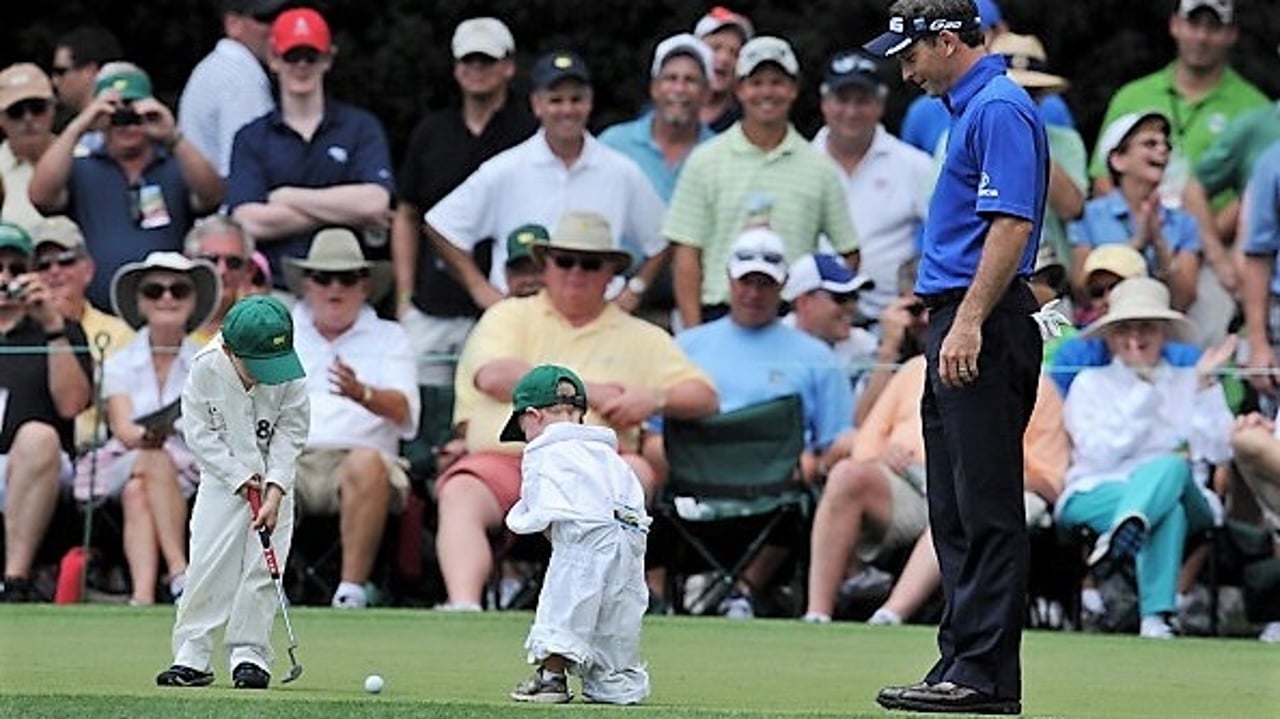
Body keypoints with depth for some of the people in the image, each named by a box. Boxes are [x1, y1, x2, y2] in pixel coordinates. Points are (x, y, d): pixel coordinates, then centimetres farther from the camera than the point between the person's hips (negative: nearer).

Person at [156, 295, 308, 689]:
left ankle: (250, 655, 1)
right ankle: (192, 656, -3)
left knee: (261, 567, -6)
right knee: (208, 563, -7)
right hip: (222, 476, 0)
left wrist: (274, 492, -19)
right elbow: (199, 433, -13)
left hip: (273, 481, 0)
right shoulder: (205, 369, -20)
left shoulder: (290, 376, -18)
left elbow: (291, 434, -10)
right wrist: (240, 479, -16)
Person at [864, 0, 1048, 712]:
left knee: (986, 509, -10)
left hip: (984, 332, -11)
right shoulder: (975, 108, 19)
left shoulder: (1000, 109, -13)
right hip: (960, 326, 11)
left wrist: (969, 323, -25)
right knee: (957, 512, 11)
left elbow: (1011, 225, -22)